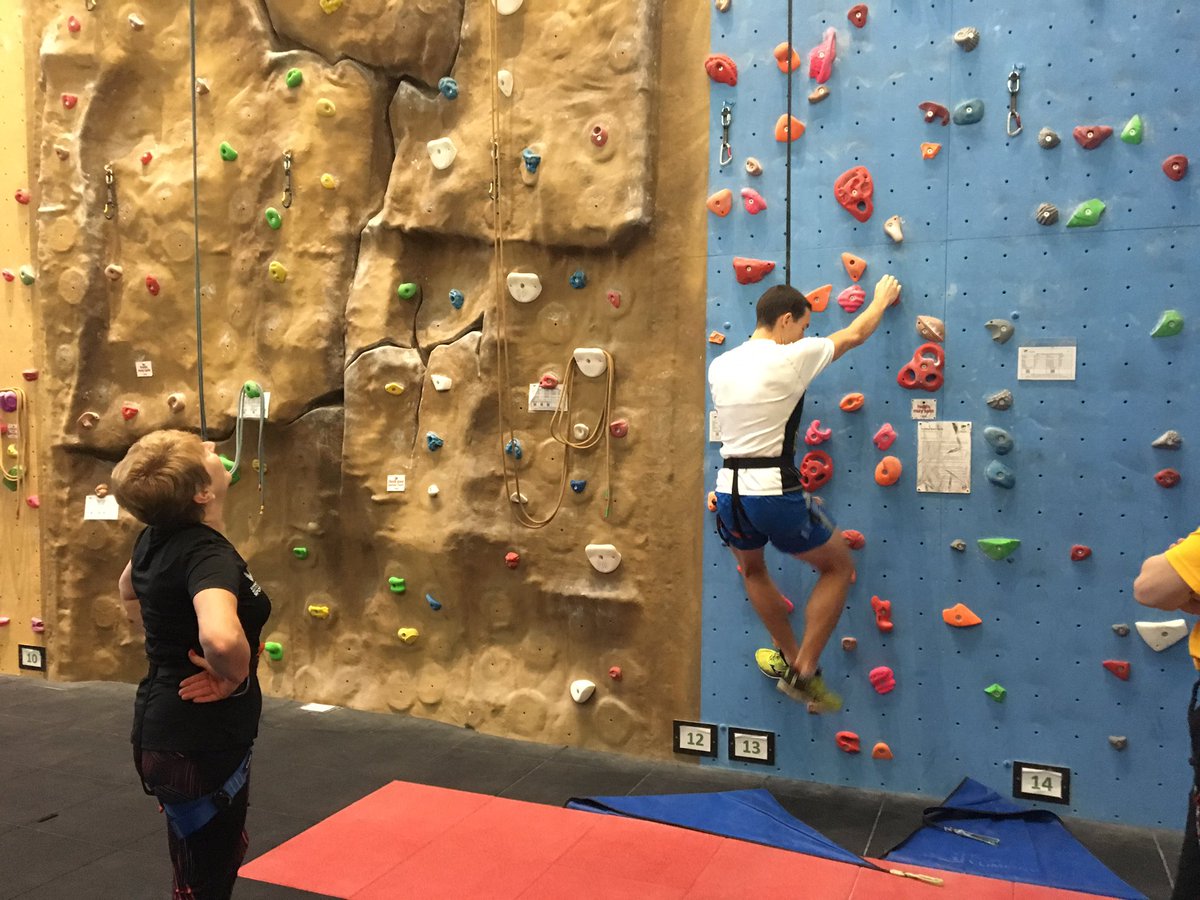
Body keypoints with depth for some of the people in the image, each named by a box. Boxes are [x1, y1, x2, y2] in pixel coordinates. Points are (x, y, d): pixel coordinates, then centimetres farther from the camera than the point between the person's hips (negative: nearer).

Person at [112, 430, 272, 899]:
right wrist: (233, 678, -27)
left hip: (167, 730, 9)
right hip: (198, 742, -9)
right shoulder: (207, 551, -26)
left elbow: (129, 591, 24)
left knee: (225, 851, 30)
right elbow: (221, 639, -47)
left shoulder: (156, 537, 1)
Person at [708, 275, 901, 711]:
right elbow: (854, 334, 9)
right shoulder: (791, 358, -8)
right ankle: (803, 673, 15)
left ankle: (791, 656, 43)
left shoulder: (719, 366, 7)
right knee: (839, 566, 17)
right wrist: (883, 298, 28)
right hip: (775, 493, -6)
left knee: (751, 568, 33)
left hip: (729, 490, 6)